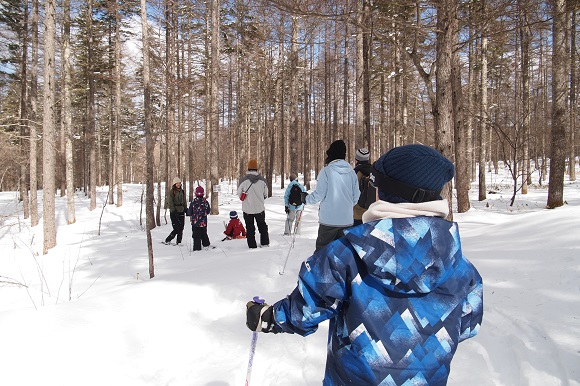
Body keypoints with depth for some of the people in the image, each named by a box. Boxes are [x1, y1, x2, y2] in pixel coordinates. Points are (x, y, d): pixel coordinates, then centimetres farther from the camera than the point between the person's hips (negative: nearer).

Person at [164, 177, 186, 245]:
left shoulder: (182, 192, 12)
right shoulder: (171, 192, -5)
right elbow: (170, 203, -8)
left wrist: (185, 209, 11)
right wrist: (173, 210, -15)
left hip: (181, 211, 6)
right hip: (174, 212, -6)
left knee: (181, 228, 3)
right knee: (176, 228, -9)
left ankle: (179, 242, 11)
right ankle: (167, 240, 5)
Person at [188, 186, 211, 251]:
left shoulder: (193, 202, -11)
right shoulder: (205, 202, -5)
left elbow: (190, 212, -5)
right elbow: (208, 211, 5)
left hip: (195, 222, -3)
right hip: (204, 222, 3)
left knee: (196, 235, 2)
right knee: (204, 234, 20)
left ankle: (197, 247, 0)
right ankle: (206, 245, 29)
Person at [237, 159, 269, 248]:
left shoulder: (243, 180, -16)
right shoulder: (262, 180, -8)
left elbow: (239, 194, -4)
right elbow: (265, 195, 2)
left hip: (247, 208, -2)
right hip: (260, 208, 2)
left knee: (250, 228, 11)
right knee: (262, 225, 21)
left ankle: (252, 245, 13)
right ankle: (265, 243, 27)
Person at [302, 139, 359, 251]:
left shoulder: (326, 171, -10)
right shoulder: (351, 172, 3)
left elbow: (319, 194, -10)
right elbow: (356, 196, 8)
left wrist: (306, 199, 9)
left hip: (329, 219, -4)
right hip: (347, 220, 4)